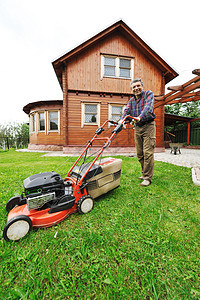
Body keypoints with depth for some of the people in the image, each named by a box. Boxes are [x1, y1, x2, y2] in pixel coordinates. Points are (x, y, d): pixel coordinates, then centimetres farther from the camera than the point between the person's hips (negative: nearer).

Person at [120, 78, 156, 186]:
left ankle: (147, 177, -1)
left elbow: (148, 108, -18)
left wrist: (140, 117, -36)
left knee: (147, 153, -10)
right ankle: (144, 173, 23)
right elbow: (126, 111, 3)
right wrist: (122, 120, -18)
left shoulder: (149, 94, 1)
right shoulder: (131, 100, 17)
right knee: (139, 153, 8)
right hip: (137, 128, 6)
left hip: (148, 126, -5)